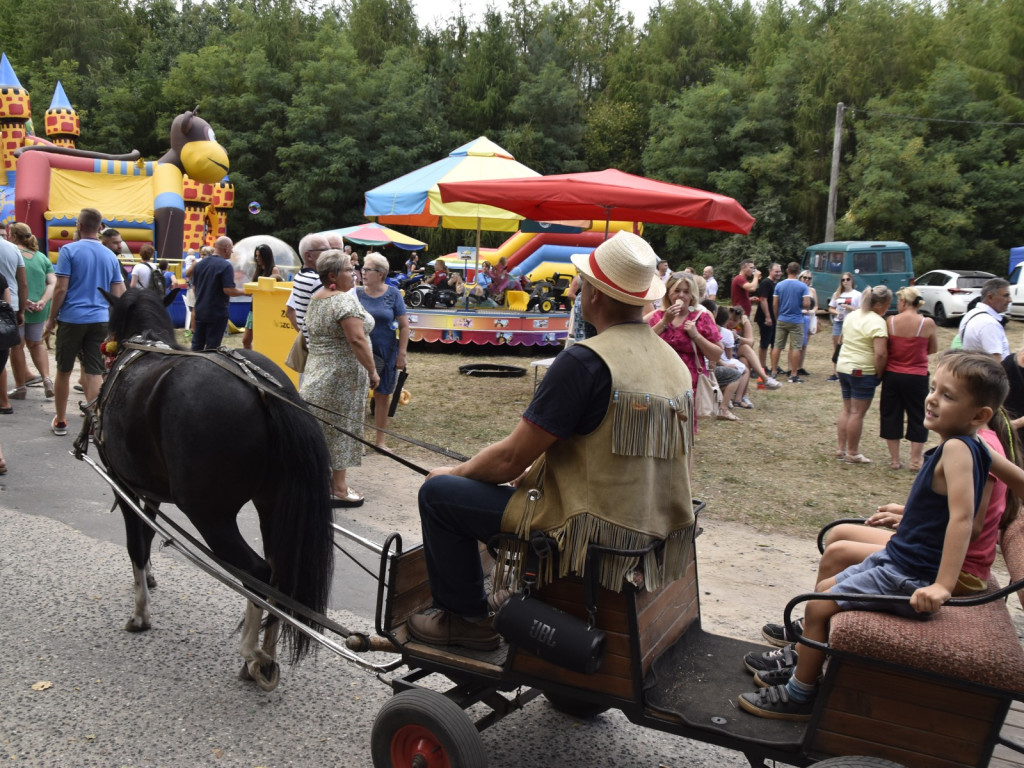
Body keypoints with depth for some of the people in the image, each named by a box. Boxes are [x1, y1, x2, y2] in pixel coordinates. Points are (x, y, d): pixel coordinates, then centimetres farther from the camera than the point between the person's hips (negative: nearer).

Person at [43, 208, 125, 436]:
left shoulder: (69, 250, -5)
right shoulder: (110, 256, 7)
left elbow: (61, 289, -9)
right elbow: (117, 295, 7)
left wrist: (51, 320, -1)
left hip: (72, 318, -2)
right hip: (100, 320, 3)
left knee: (64, 370, 11)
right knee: (95, 372, 1)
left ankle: (60, 421, 22)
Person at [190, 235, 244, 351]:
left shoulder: (200, 264, 7)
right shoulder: (225, 266, -16)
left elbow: (194, 286, 15)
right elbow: (229, 290, -21)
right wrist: (244, 292, -6)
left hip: (200, 311, 7)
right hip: (217, 313, -7)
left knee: (197, 345, 14)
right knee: (212, 346, 1)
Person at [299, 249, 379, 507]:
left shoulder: (315, 299, 12)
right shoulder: (344, 300, -17)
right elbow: (357, 340, -23)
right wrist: (372, 371, -17)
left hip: (316, 372, 9)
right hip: (342, 377, -9)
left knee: (322, 430, 14)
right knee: (341, 430, -2)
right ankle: (338, 490, 5)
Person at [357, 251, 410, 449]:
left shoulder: (393, 294, -4)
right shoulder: (358, 294, -2)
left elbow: (404, 326, -2)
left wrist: (402, 354, -6)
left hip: (387, 354, 0)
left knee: (383, 396, 11)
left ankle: (381, 440, 24)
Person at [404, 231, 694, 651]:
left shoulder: (585, 360, -20)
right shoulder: (674, 361, 6)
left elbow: (511, 458, -16)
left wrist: (455, 472, 5)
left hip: (592, 529, -9)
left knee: (438, 492, 3)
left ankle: (466, 618, 15)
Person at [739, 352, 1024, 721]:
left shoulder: (957, 448, -25)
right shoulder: (978, 448, 2)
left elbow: (962, 515, -33)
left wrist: (943, 586, -36)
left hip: (911, 579, -10)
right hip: (898, 557, 10)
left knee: (819, 607, -6)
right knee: (826, 588, 20)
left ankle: (800, 695, 11)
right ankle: (799, 657, 39)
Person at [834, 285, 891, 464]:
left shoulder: (852, 316, 10)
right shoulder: (877, 322, -17)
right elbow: (880, 353, -24)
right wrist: (880, 374, -12)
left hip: (843, 367, 9)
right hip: (863, 372, -8)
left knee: (847, 409, 16)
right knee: (857, 413, 0)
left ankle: (841, 449, 21)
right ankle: (852, 453, 8)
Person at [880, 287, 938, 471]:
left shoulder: (891, 321, -8)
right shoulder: (927, 323, -10)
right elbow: (933, 349, 4)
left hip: (892, 375, 1)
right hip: (916, 377, -1)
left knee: (891, 415, 12)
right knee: (917, 417, 12)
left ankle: (894, 459, 18)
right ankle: (915, 460, 17)